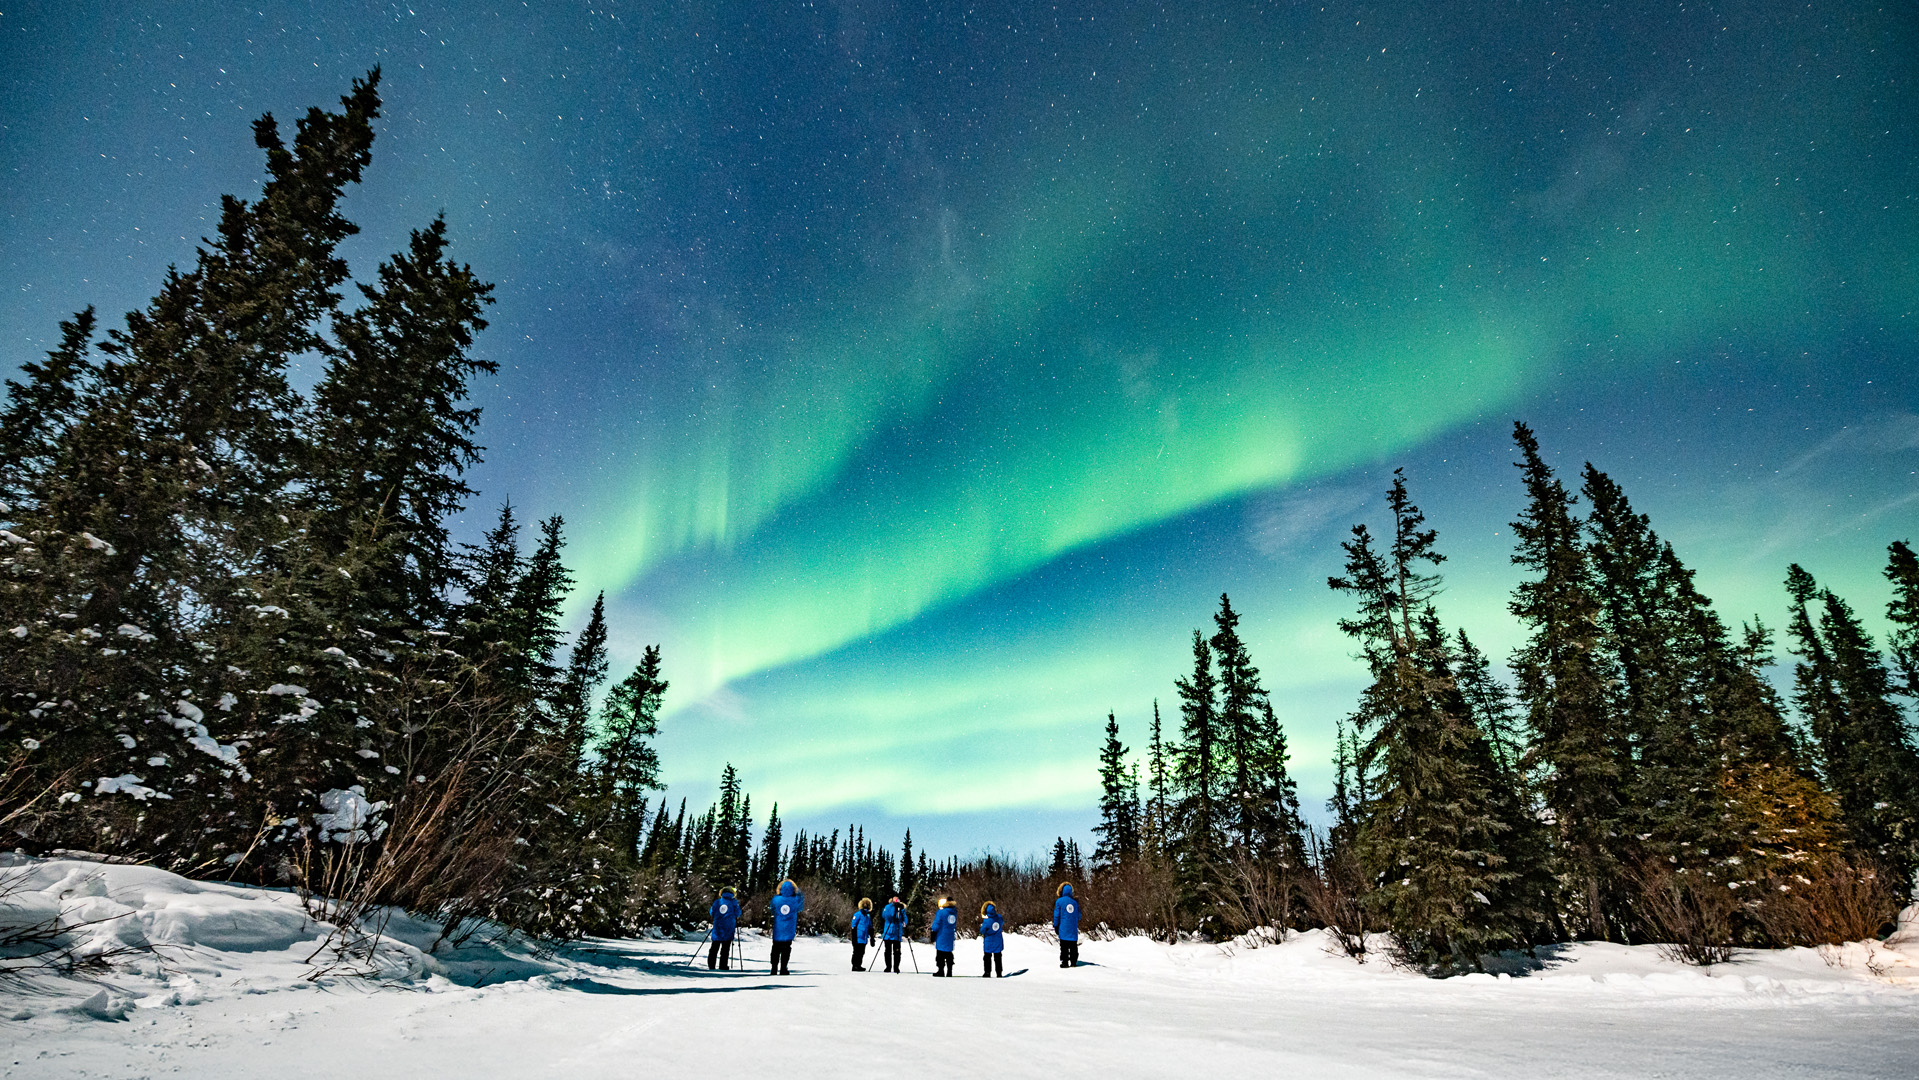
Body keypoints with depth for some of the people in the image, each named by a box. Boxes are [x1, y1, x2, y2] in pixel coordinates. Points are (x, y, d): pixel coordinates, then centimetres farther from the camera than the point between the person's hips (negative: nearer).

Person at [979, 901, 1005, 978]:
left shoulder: (986, 921, -26)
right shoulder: (999, 917, -15)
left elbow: (982, 931, -13)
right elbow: (1002, 923, 9)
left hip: (989, 943, -4)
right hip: (998, 941, 4)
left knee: (987, 957, 13)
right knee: (998, 958, 16)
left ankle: (987, 973, 14)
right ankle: (999, 973, 19)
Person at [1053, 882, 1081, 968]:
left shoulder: (1059, 901, -3)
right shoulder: (1075, 902, 5)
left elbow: (1056, 915, -2)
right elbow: (1079, 916, 11)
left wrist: (1056, 927, 6)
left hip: (1063, 928, -3)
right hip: (1073, 929, 3)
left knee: (1064, 946, 1)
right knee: (1073, 946, 9)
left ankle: (1065, 962, -2)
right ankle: (1074, 962, 7)